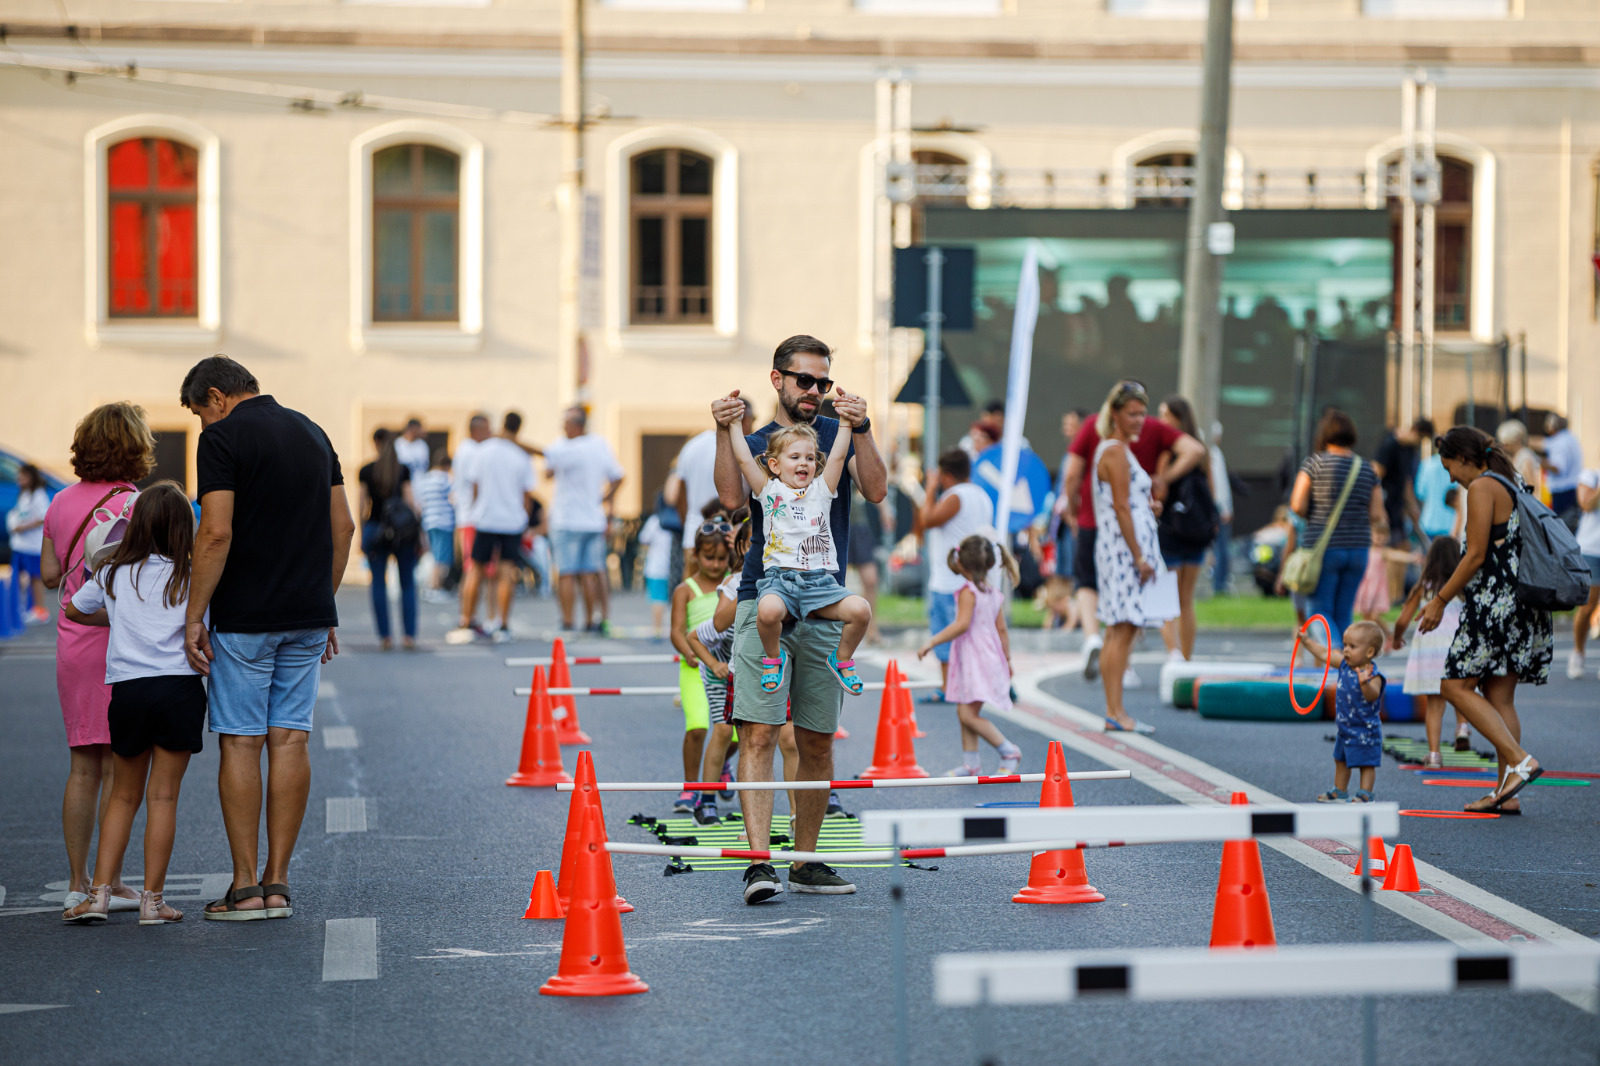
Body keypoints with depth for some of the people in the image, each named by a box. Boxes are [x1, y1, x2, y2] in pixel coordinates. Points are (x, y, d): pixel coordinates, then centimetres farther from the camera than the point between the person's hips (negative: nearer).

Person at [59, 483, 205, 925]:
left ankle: (100, 893, 7)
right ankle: (152, 899, 2)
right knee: (163, 796, 2)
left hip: (127, 689, 2)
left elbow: (74, 609, 23)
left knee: (124, 796, 14)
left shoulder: (114, 575, 8)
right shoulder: (192, 578, 0)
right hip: (179, 687, -2)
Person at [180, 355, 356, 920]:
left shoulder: (223, 437, -8)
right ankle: (277, 883, 6)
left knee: (241, 743, 0)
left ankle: (246, 887, 0)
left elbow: (216, 534, -16)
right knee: (290, 740, 6)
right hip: (309, 616, 6)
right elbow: (343, 525, 12)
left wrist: (194, 615, -11)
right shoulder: (312, 432, 12)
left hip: (244, 619, -6)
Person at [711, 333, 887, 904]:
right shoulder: (754, 441, 8)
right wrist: (723, 433, -21)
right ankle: (759, 862, -18)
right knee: (759, 734, -13)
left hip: (823, 608, 2)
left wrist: (861, 429, -18)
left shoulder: (839, 435, 12)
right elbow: (732, 497, -11)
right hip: (763, 601, -2)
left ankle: (805, 861, 16)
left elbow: (876, 490, -5)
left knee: (817, 742, 7)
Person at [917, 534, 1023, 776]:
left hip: (975, 661, -10)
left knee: (969, 714, -11)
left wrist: (931, 642, -23)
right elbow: (1002, 630, 15)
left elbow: (962, 625, -25)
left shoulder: (968, 592, -14)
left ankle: (1009, 752, -5)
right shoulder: (994, 592, 12)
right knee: (965, 712, 13)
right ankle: (970, 764, 15)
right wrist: (1007, 660, 24)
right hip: (991, 658, 10)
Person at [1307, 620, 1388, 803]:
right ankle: (1340, 792, 34)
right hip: (1345, 727, 9)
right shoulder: (1345, 664, 0)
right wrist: (1307, 642, 12)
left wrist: (1365, 683, -59)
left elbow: (1372, 696, -40)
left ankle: (1365, 795, 4)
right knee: (1341, 760, 21)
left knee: (1366, 763, -1)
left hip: (1364, 731, -9)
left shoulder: (1373, 675, -24)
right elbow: (1324, 654, 12)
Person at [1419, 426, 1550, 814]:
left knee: (1456, 685, -5)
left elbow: (1476, 555, -14)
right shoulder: (1514, 486, 19)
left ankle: (1519, 760, -16)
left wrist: (1440, 600, -7)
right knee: (1499, 696, 8)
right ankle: (1507, 794, 4)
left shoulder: (1482, 487, -9)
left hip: (1495, 603, -9)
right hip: (1520, 604, 9)